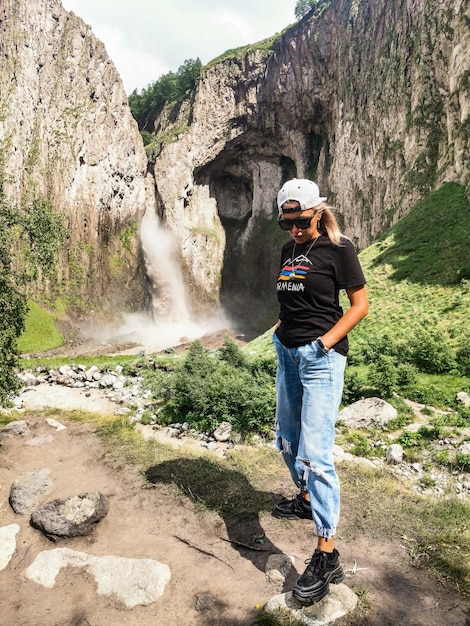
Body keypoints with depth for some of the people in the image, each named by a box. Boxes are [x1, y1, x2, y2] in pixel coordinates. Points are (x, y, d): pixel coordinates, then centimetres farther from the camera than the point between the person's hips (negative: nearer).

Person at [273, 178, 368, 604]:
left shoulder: (338, 248, -7)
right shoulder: (289, 250, 13)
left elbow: (360, 303, -6)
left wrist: (327, 340, -17)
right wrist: (281, 329, 6)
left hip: (321, 359, -8)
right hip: (288, 353, 8)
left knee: (315, 453, -12)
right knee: (287, 439, 18)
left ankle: (327, 557, -2)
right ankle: (307, 500, 43)